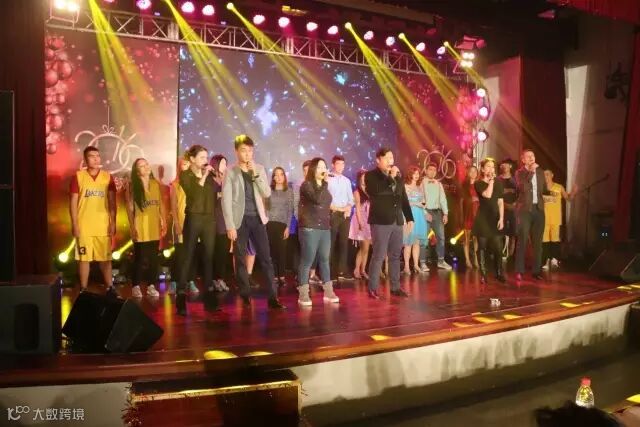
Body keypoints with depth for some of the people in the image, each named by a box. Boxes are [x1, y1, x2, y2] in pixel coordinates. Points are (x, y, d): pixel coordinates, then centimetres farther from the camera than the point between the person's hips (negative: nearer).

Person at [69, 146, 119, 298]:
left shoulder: (108, 177, 4)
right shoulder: (78, 177, -2)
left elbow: (112, 202, 5)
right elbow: (73, 202, -2)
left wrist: (113, 222, -1)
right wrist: (74, 224, -7)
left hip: (103, 226, 2)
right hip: (84, 226, -2)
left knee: (105, 258, 9)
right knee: (84, 258, 5)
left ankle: (110, 287, 17)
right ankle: (83, 289, 14)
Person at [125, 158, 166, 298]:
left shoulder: (156, 184, 8)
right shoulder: (132, 186, -3)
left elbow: (161, 204, 11)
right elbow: (130, 208, -5)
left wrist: (164, 222, 5)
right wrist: (132, 227, -11)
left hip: (154, 226, 4)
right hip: (140, 227, -4)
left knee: (153, 258, 7)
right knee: (140, 258, -2)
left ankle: (151, 286, 16)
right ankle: (136, 286, 10)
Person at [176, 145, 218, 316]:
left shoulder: (209, 175, 13)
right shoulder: (185, 175, 1)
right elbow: (192, 194, -15)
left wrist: (215, 174, -1)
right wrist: (203, 177, -13)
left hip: (209, 219, 4)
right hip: (193, 219, -4)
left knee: (208, 257, 6)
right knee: (188, 257, -4)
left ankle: (209, 296, 11)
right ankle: (181, 296, -2)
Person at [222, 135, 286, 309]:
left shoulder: (259, 169, 8)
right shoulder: (230, 171, -3)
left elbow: (267, 193, 0)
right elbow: (226, 201, -7)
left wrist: (255, 174, -10)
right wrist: (230, 226, -13)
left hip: (257, 219, 3)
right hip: (240, 220, -2)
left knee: (266, 257, -1)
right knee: (241, 259, 4)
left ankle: (273, 296, 2)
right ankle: (245, 295, 15)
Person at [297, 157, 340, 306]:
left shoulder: (324, 186, 17)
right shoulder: (306, 185, -6)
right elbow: (317, 199, -22)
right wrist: (325, 182, -17)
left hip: (325, 228, 7)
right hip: (309, 228, -7)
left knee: (325, 260, 7)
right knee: (307, 261, -6)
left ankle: (328, 292, 11)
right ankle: (303, 294, -2)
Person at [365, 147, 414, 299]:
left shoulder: (397, 176, 16)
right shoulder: (371, 175, -1)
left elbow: (404, 198, 18)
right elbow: (374, 192, -20)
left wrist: (409, 218, 14)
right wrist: (390, 178, -20)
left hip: (397, 221, 6)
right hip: (381, 221, -6)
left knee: (395, 256, 10)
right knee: (378, 256, -6)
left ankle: (395, 287, 18)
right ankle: (373, 288, 1)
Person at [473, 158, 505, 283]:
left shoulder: (498, 182, 8)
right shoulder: (478, 183, -2)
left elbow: (500, 201, 5)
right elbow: (487, 195, -21)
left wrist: (501, 218, -3)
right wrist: (491, 180, -11)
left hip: (495, 217, 3)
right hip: (483, 218, -3)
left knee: (498, 247, -1)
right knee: (482, 247, 1)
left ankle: (499, 273, 9)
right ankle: (483, 274, 7)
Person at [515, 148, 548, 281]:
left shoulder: (540, 172, 12)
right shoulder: (519, 172, -3)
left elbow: (544, 189, 18)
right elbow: (523, 188, -20)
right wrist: (530, 171, -20)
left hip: (538, 209, 5)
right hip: (525, 209, -5)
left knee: (537, 242, 7)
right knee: (522, 241, -6)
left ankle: (537, 270, 14)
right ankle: (519, 271, -1)